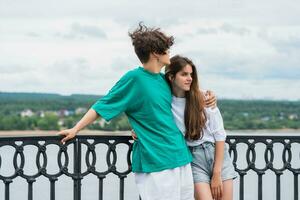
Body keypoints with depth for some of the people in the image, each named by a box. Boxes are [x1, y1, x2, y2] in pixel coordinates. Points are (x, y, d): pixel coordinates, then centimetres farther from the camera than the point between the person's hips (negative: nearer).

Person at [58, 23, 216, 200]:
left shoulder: (163, 79, 12)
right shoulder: (134, 78, -8)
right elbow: (102, 106, -4)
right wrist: (75, 129, -5)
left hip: (181, 157, 8)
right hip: (155, 162, -8)